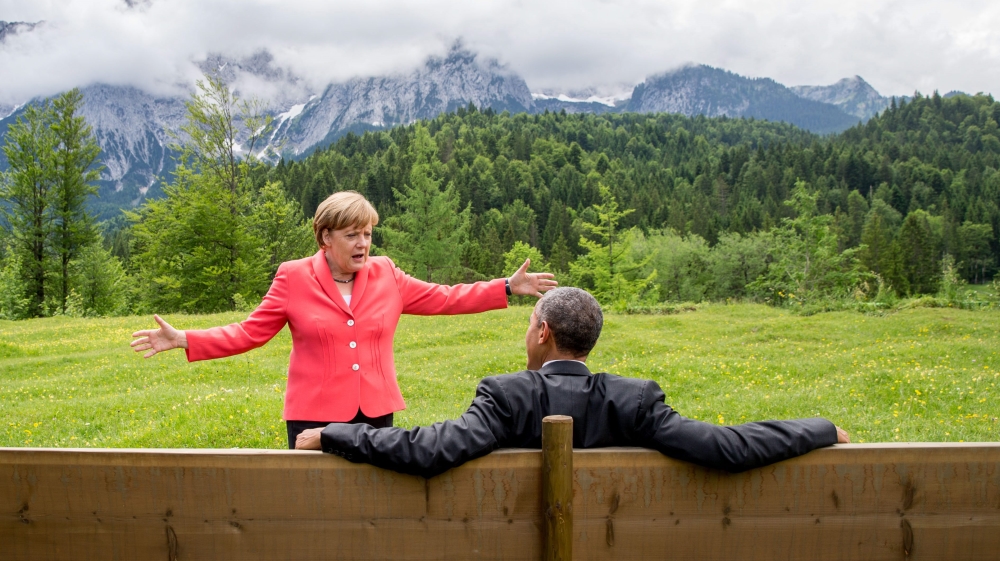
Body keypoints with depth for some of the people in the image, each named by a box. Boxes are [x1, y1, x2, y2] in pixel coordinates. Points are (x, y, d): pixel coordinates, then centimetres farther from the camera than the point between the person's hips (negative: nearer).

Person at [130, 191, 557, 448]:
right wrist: (184, 340, -11)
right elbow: (249, 333, -1)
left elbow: (443, 299, 8)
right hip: (316, 416, -2)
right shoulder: (294, 278, -2)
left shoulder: (386, 276, 4)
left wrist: (508, 287, 5)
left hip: (376, 413, 3)